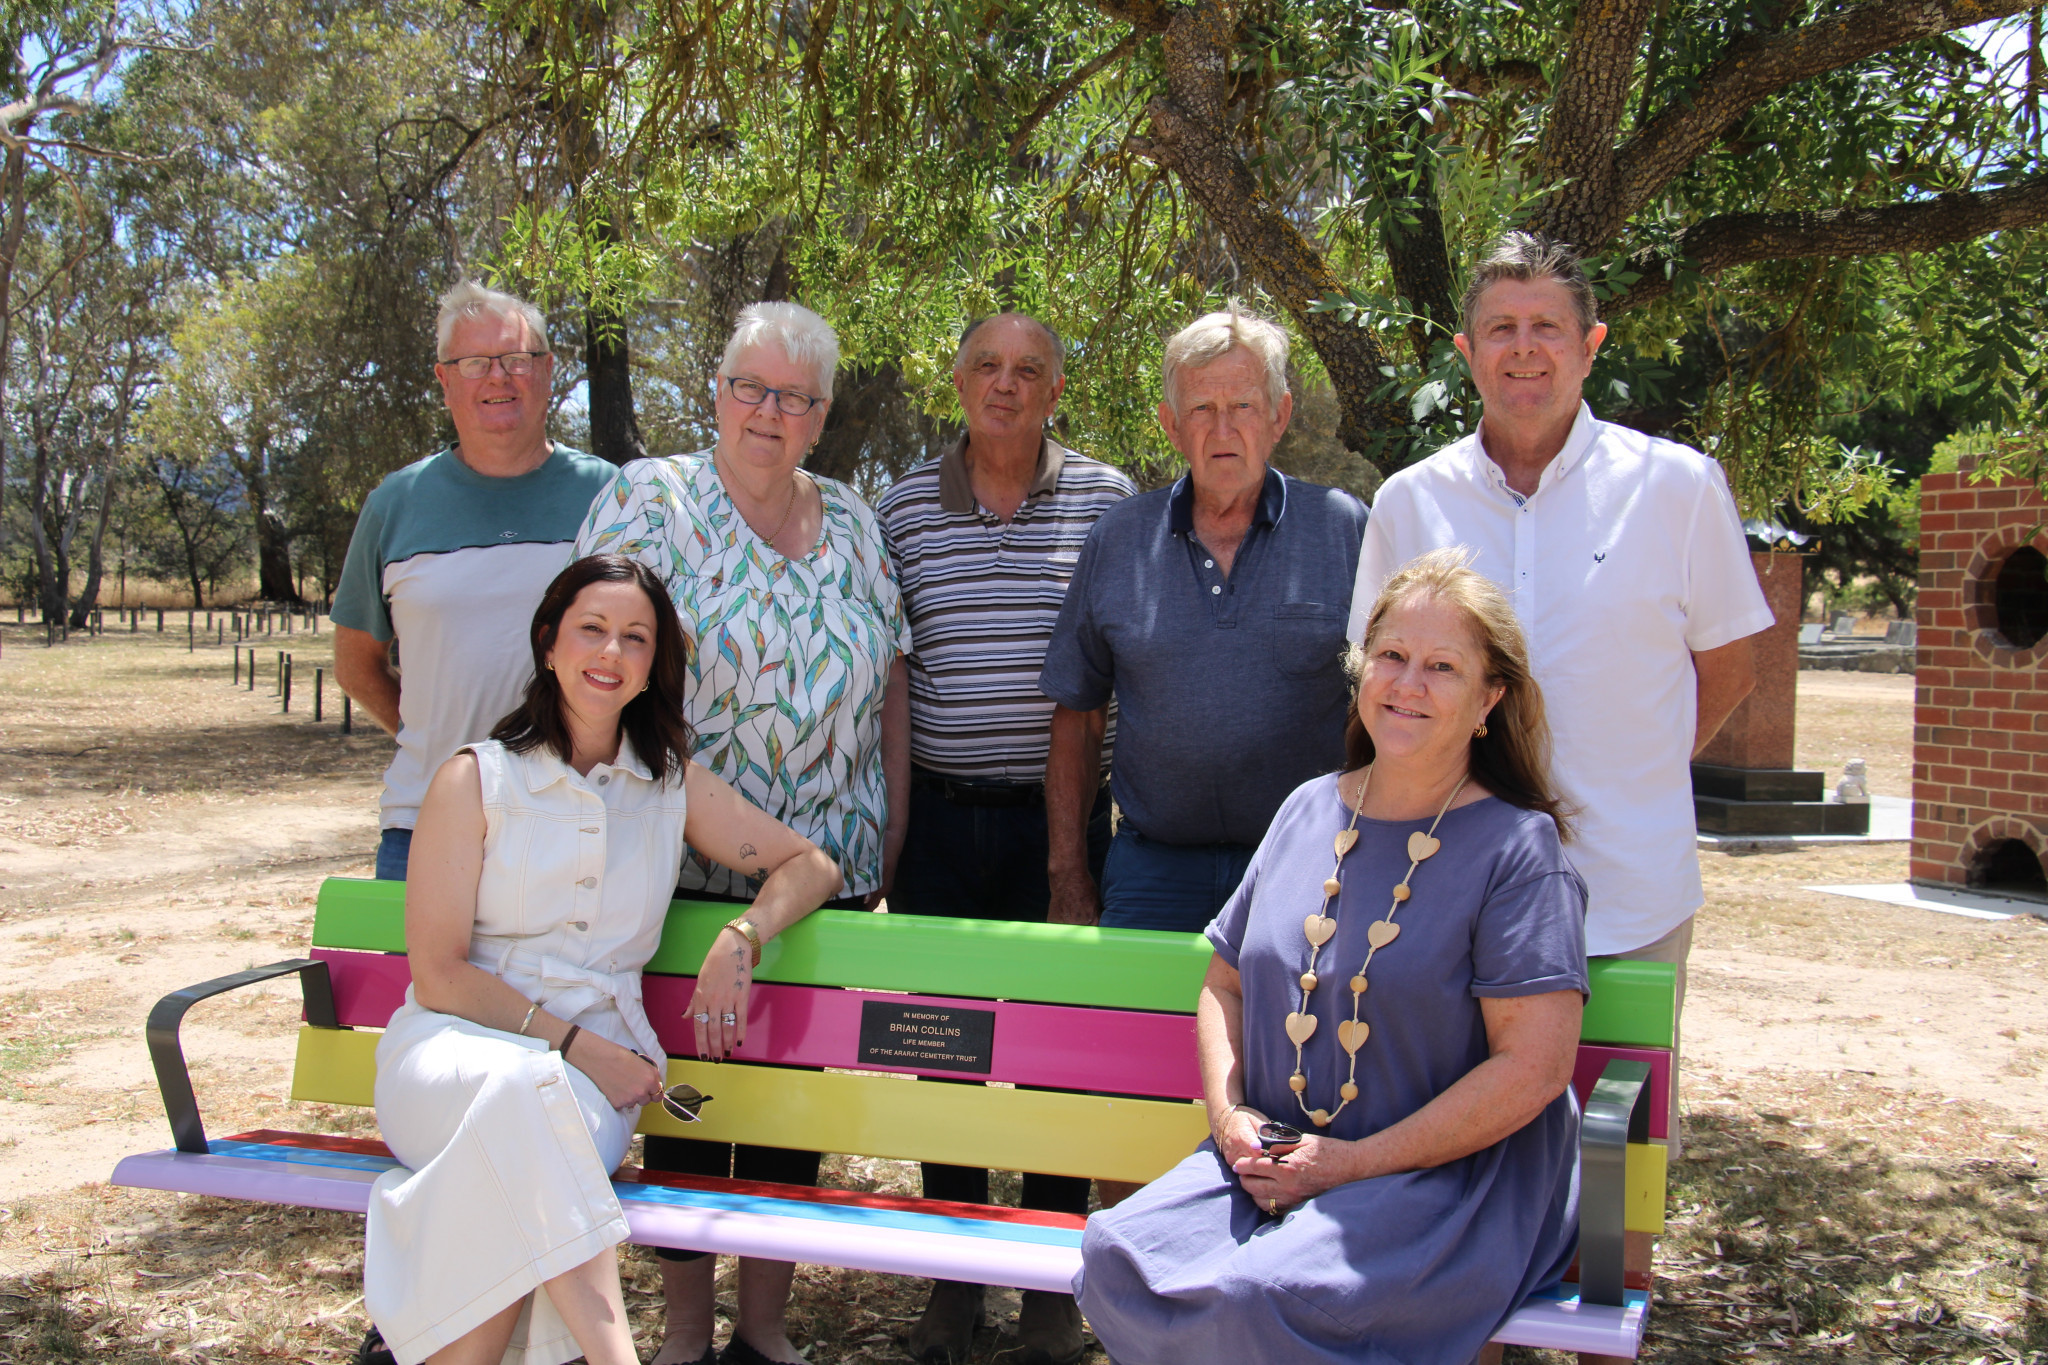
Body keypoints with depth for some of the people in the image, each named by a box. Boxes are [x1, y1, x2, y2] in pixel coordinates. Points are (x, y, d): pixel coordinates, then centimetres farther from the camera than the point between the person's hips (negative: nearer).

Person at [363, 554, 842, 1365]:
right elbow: (438, 975, -1)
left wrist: (740, 938, -5)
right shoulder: (476, 779, 3)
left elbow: (812, 866, 16)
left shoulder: (673, 787, 14)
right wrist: (572, 1043, -11)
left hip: (598, 1070, 2)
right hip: (459, 1047, -2)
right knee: (522, 1088, -40)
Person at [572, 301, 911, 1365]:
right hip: (684, 867, -3)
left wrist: (889, 836, 9)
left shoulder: (851, 522, 10)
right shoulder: (648, 499, -3)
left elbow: (888, 684, 13)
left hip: (827, 871, 4)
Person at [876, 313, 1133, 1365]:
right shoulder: (904, 508, 5)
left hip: (1059, 814, -1)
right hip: (940, 814, 2)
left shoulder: (1106, 501, 2)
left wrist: (1115, 814, 1)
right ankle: (955, 1278, 25)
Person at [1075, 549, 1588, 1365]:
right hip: (1271, 1161, 6)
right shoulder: (1309, 811, 11)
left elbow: (1533, 1067, -14)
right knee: (1118, 1254, -20)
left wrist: (1352, 1162, -15)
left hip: (1446, 1179, -5)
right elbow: (1225, 979, 20)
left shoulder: (1516, 848, -7)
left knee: (1265, 1297, -32)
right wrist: (1229, 1117, 1)